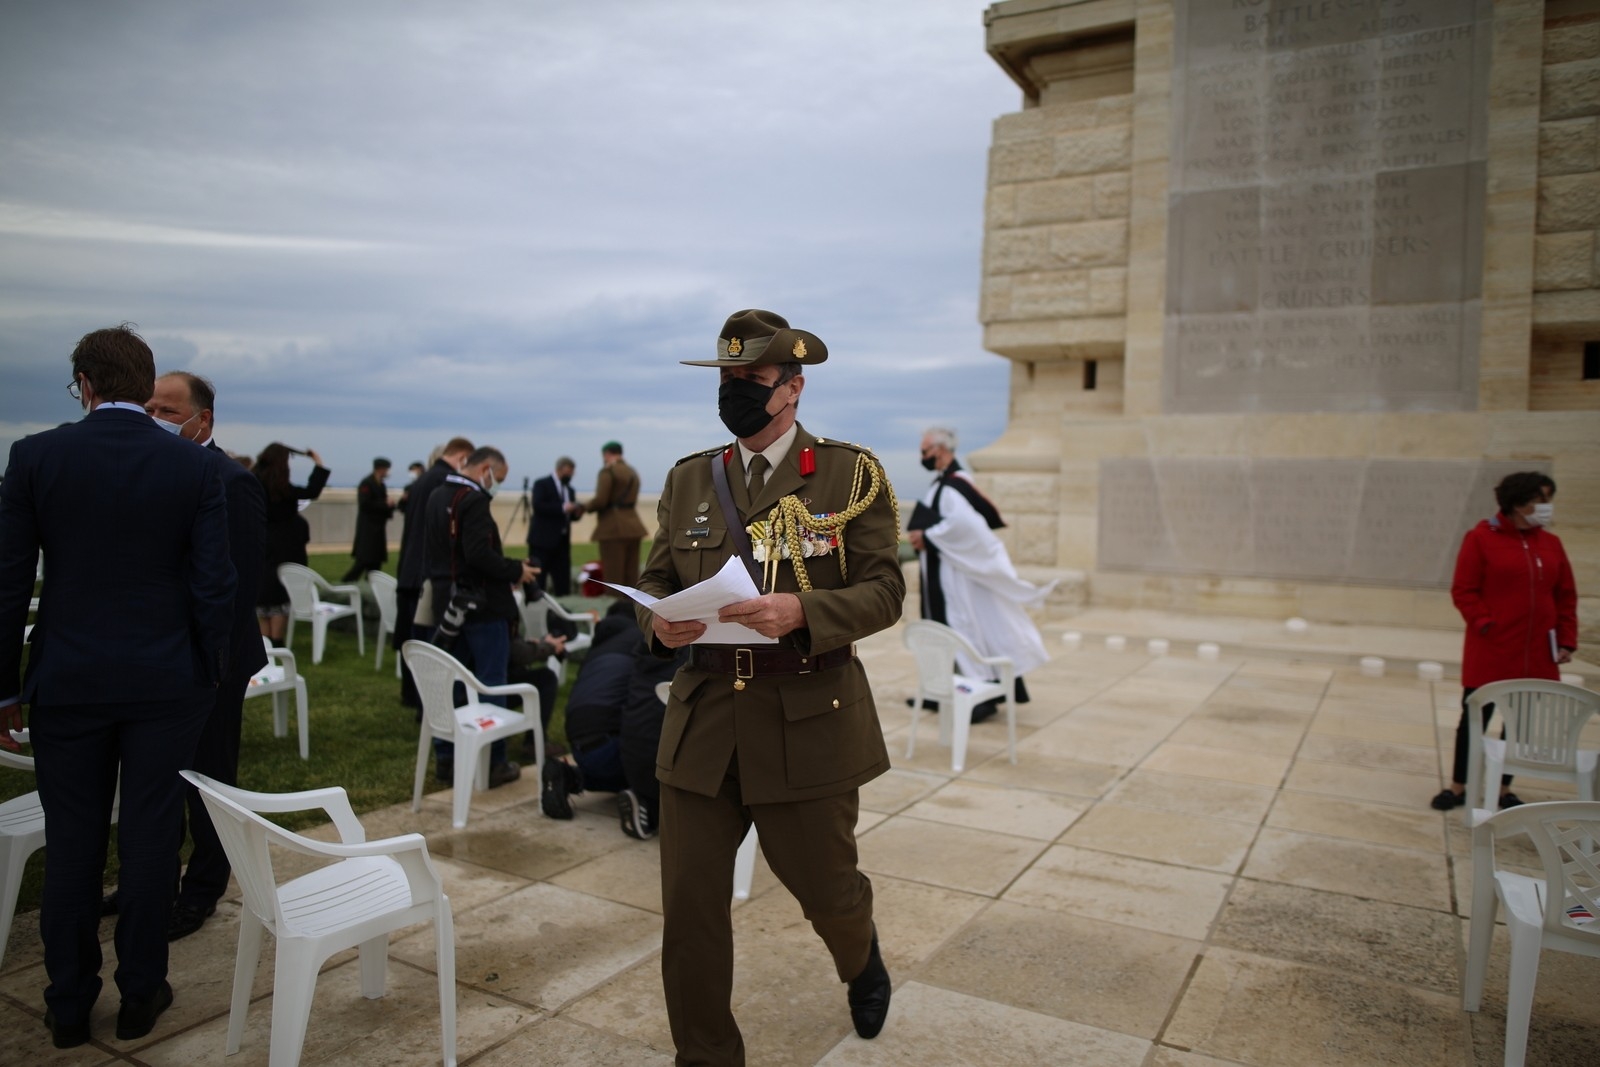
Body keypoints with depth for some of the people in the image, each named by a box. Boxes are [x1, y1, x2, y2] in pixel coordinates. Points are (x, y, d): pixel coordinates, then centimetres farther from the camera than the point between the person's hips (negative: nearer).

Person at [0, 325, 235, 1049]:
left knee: (72, 845, 13)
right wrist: (210, 678, 7)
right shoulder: (198, 467, -6)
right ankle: (140, 995, 23)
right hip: (168, 683, 0)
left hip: (67, 683, 1)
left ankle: (69, 1006, 26)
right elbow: (213, 586, -6)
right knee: (150, 839, 10)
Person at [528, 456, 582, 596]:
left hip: (562, 541, 7)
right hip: (543, 539, -7)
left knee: (563, 582, 3)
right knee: (537, 577, -7)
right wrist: (562, 507, -23)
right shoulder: (542, 484, -3)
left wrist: (576, 512, -2)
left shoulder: (569, 489, 19)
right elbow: (538, 506, -18)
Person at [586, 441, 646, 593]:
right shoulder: (632, 472, 18)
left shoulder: (608, 471, -7)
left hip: (613, 527, -8)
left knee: (614, 575, -5)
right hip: (632, 525, 8)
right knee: (631, 575, 8)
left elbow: (600, 500, -16)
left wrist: (584, 507, 3)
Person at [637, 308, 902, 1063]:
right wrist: (660, 621, -13)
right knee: (688, 906, 4)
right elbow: (656, 580, 11)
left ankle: (862, 961, 51)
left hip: (809, 719, -2)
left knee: (823, 887, 14)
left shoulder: (851, 474, -3)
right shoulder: (688, 479, 8)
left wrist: (801, 612, -25)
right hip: (704, 719, 3)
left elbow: (883, 590, -7)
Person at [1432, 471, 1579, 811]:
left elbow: (1566, 597, 10)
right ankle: (1458, 787, 19)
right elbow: (1463, 590, -8)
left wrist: (1566, 641, 4)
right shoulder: (1481, 538, -7)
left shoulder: (1550, 543, 8)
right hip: (1490, 653, -4)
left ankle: (1504, 789, 26)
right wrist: (1485, 624, -16)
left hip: (1536, 656, 5)